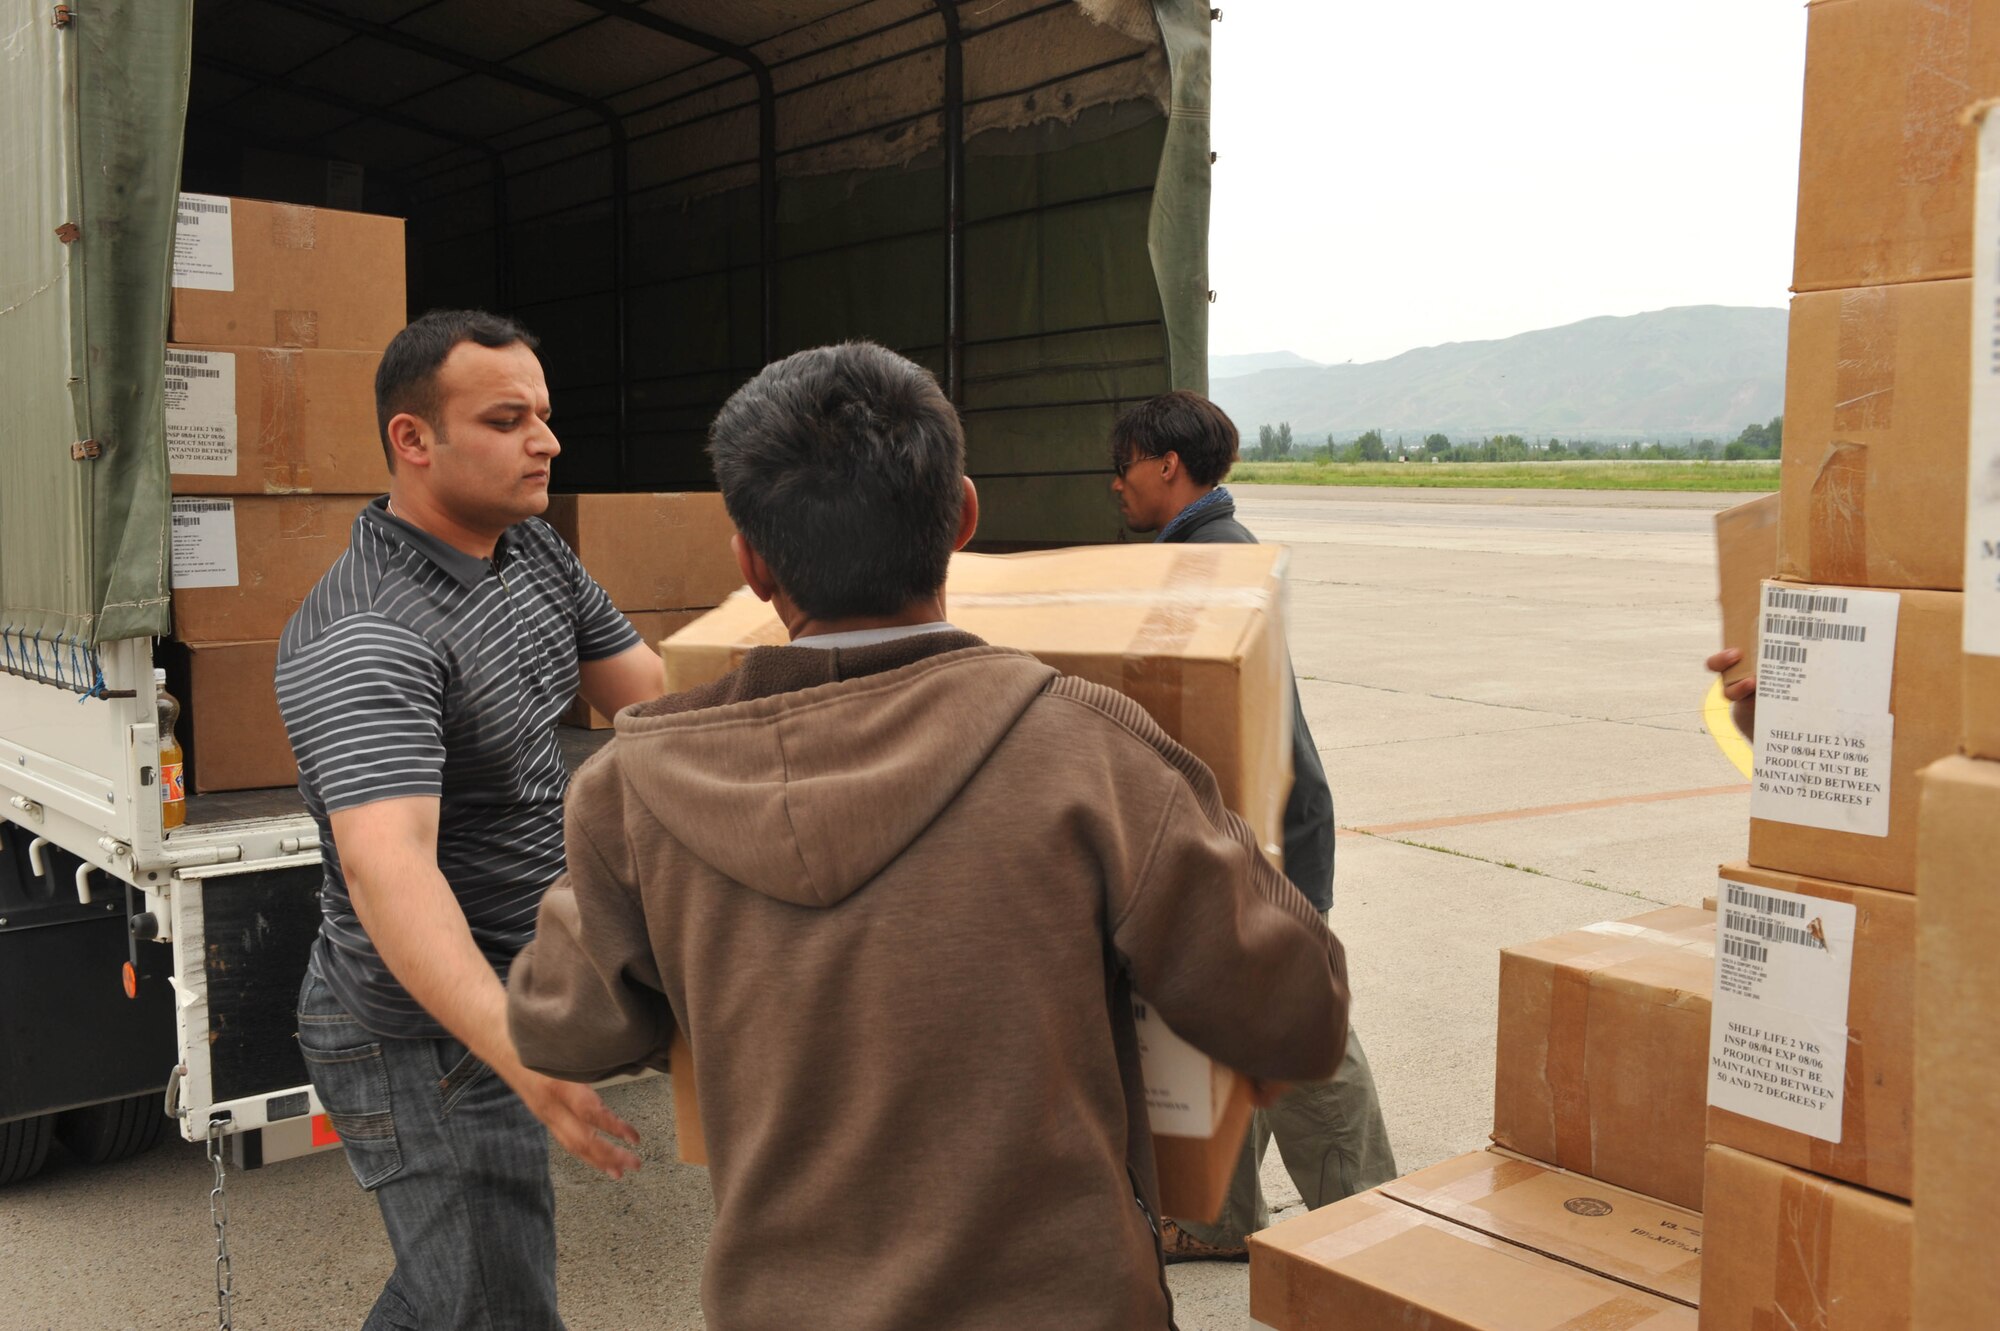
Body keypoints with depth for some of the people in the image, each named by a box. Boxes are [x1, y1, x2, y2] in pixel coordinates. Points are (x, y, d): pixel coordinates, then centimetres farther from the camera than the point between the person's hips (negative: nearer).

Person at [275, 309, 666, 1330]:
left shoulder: (532, 549, 3)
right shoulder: (366, 636, -26)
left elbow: (650, 692, 10)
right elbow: (387, 863, -39)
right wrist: (517, 1048, -51)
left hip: (507, 997, 9)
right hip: (426, 1035, -9)